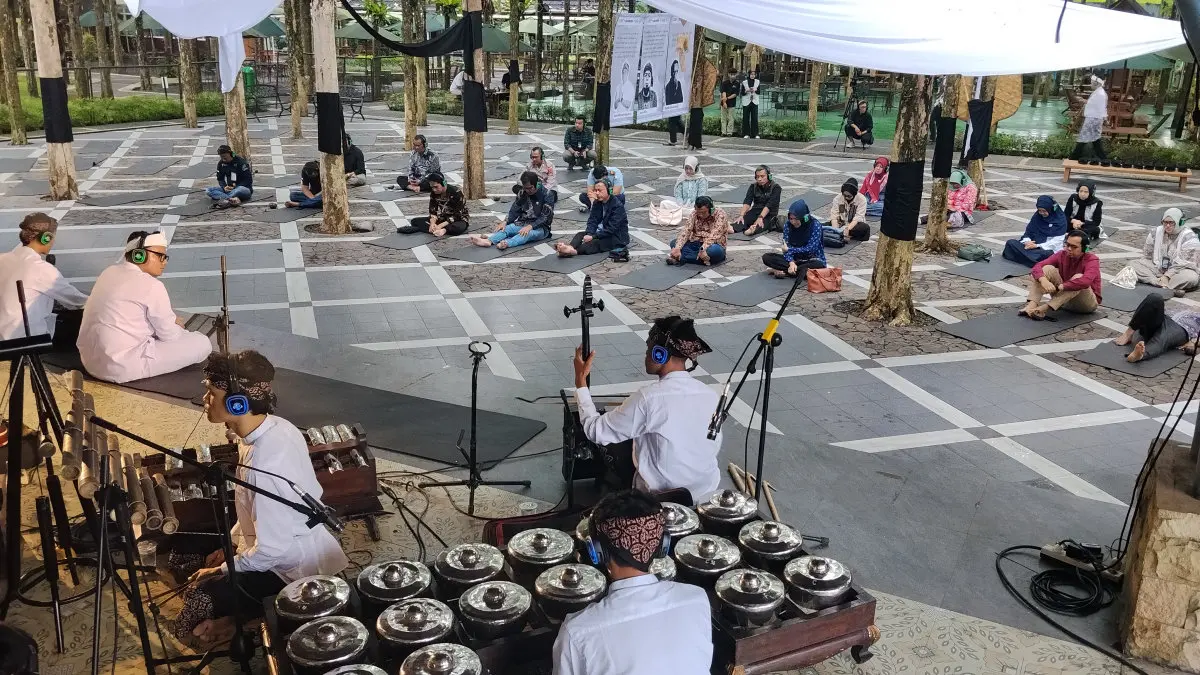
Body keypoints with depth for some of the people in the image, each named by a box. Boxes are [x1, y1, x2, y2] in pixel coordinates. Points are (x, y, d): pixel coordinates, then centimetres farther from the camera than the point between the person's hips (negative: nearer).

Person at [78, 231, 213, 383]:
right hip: (122, 369, -9)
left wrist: (170, 319, 18)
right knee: (203, 343, -3)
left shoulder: (109, 272, 10)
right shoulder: (151, 286, -15)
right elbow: (170, 335, -5)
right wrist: (179, 328, 18)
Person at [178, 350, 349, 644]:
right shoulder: (274, 426, -7)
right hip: (297, 542, 10)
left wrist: (223, 570, -11)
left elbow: (270, 550, -27)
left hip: (295, 568, -10)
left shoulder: (264, 465, -35)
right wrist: (232, 544, 13)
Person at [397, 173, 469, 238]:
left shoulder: (456, 192, -23)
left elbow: (457, 216, -24)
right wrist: (432, 223, -26)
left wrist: (440, 226, -32)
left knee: (460, 227, -44)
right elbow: (433, 212, -4)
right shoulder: (433, 193, -6)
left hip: (458, 219, -6)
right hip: (442, 218, 6)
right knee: (415, 221, -11)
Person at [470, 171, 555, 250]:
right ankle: (488, 240, -51)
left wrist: (531, 226, -30)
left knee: (529, 233, -37)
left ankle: (506, 243, -63)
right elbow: (515, 211, 5)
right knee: (506, 228, -23)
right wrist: (505, 221, -15)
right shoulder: (522, 193, 4)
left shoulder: (547, 195, -11)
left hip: (540, 227, -5)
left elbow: (546, 217, -17)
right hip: (523, 224, 5)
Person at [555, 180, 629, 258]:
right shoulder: (597, 203, 6)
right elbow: (593, 220, 0)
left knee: (596, 242, -33)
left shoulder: (618, 205, -18)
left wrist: (593, 237, -27)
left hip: (617, 237, -8)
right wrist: (589, 234, -21)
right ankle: (571, 247, -42)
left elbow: (612, 229, -24)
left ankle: (574, 251, -58)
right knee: (580, 234, -9)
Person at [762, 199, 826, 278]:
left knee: (818, 265, -39)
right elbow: (786, 247, -7)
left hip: (812, 260, -4)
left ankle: (785, 272, -24)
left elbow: (810, 249, -19)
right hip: (795, 259, 4)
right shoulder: (787, 225, -6)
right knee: (766, 257, -16)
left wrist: (789, 249, -12)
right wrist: (791, 263, -25)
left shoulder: (815, 225, -16)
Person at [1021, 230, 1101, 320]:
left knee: (1078, 278, -34)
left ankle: (1044, 308, -41)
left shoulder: (1092, 260, -18)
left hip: (1087, 303, -4)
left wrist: (1060, 287, -37)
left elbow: (1086, 281, -38)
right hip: (1064, 301, 4)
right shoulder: (1062, 255, -5)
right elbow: (1038, 266, -17)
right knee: (1048, 268, -15)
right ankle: (1032, 305, -35)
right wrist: (1043, 280, -37)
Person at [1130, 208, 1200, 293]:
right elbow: (1146, 255, 8)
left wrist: (1167, 276, -25)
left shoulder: (1188, 237, -12)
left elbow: (1183, 263, -18)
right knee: (1133, 265, -17)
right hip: (1158, 269, 5)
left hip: (1179, 272, -5)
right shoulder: (1156, 232, 2)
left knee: (1192, 277, -36)